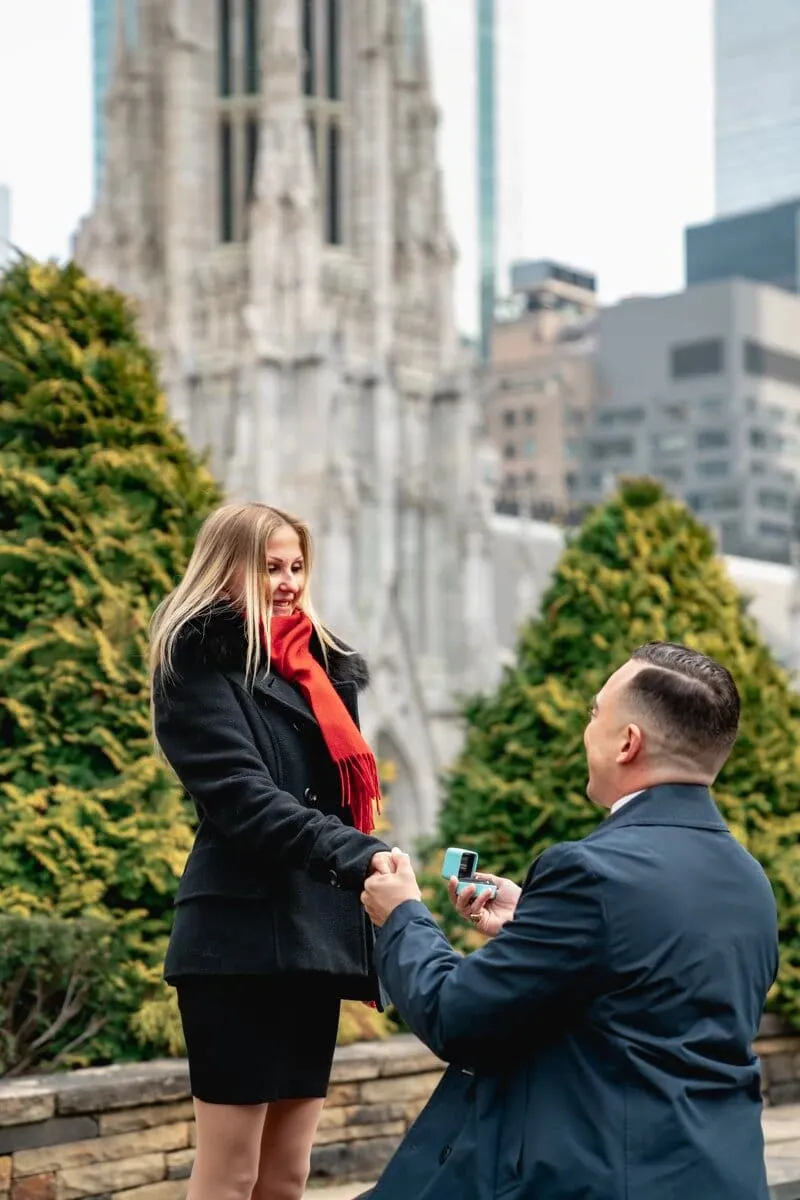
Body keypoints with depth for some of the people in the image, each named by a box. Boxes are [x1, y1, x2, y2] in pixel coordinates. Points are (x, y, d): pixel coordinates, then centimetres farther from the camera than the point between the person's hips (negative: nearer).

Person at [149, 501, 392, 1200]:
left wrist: (367, 931, 11)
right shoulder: (197, 665, -3)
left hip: (316, 934, 7)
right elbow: (243, 799, -15)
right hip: (243, 936, -7)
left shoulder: (322, 666, 19)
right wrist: (358, 856, -28)